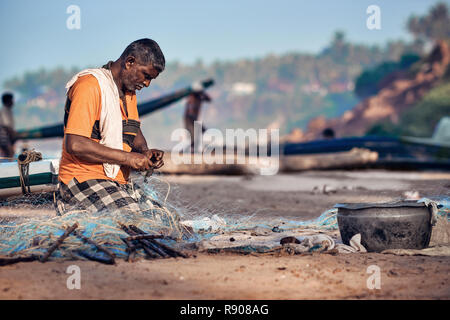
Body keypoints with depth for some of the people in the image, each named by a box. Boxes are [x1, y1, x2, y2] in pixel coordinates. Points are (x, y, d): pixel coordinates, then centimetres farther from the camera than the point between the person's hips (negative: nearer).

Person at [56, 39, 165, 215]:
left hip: (120, 183, 9)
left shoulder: (129, 91, 17)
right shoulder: (90, 86, -12)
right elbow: (74, 144, -21)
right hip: (85, 180, -9)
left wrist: (145, 152, 6)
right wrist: (127, 157, -18)